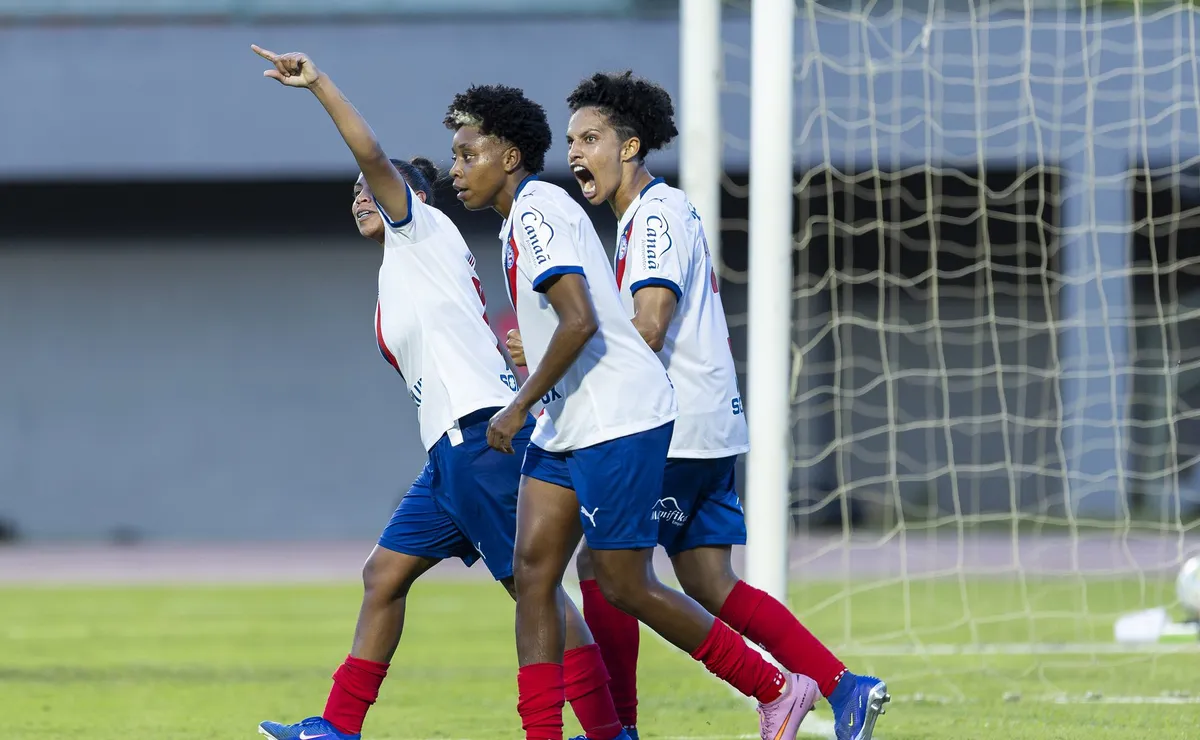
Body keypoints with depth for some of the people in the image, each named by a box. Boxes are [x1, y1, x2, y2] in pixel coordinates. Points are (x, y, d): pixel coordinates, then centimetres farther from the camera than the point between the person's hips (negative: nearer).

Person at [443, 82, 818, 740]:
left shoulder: (536, 212, -15)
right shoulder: (525, 216, 16)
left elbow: (580, 321, -25)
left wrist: (520, 406, -19)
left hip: (617, 420, -10)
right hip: (567, 426, 10)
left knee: (624, 585, -5)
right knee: (533, 568, 2)